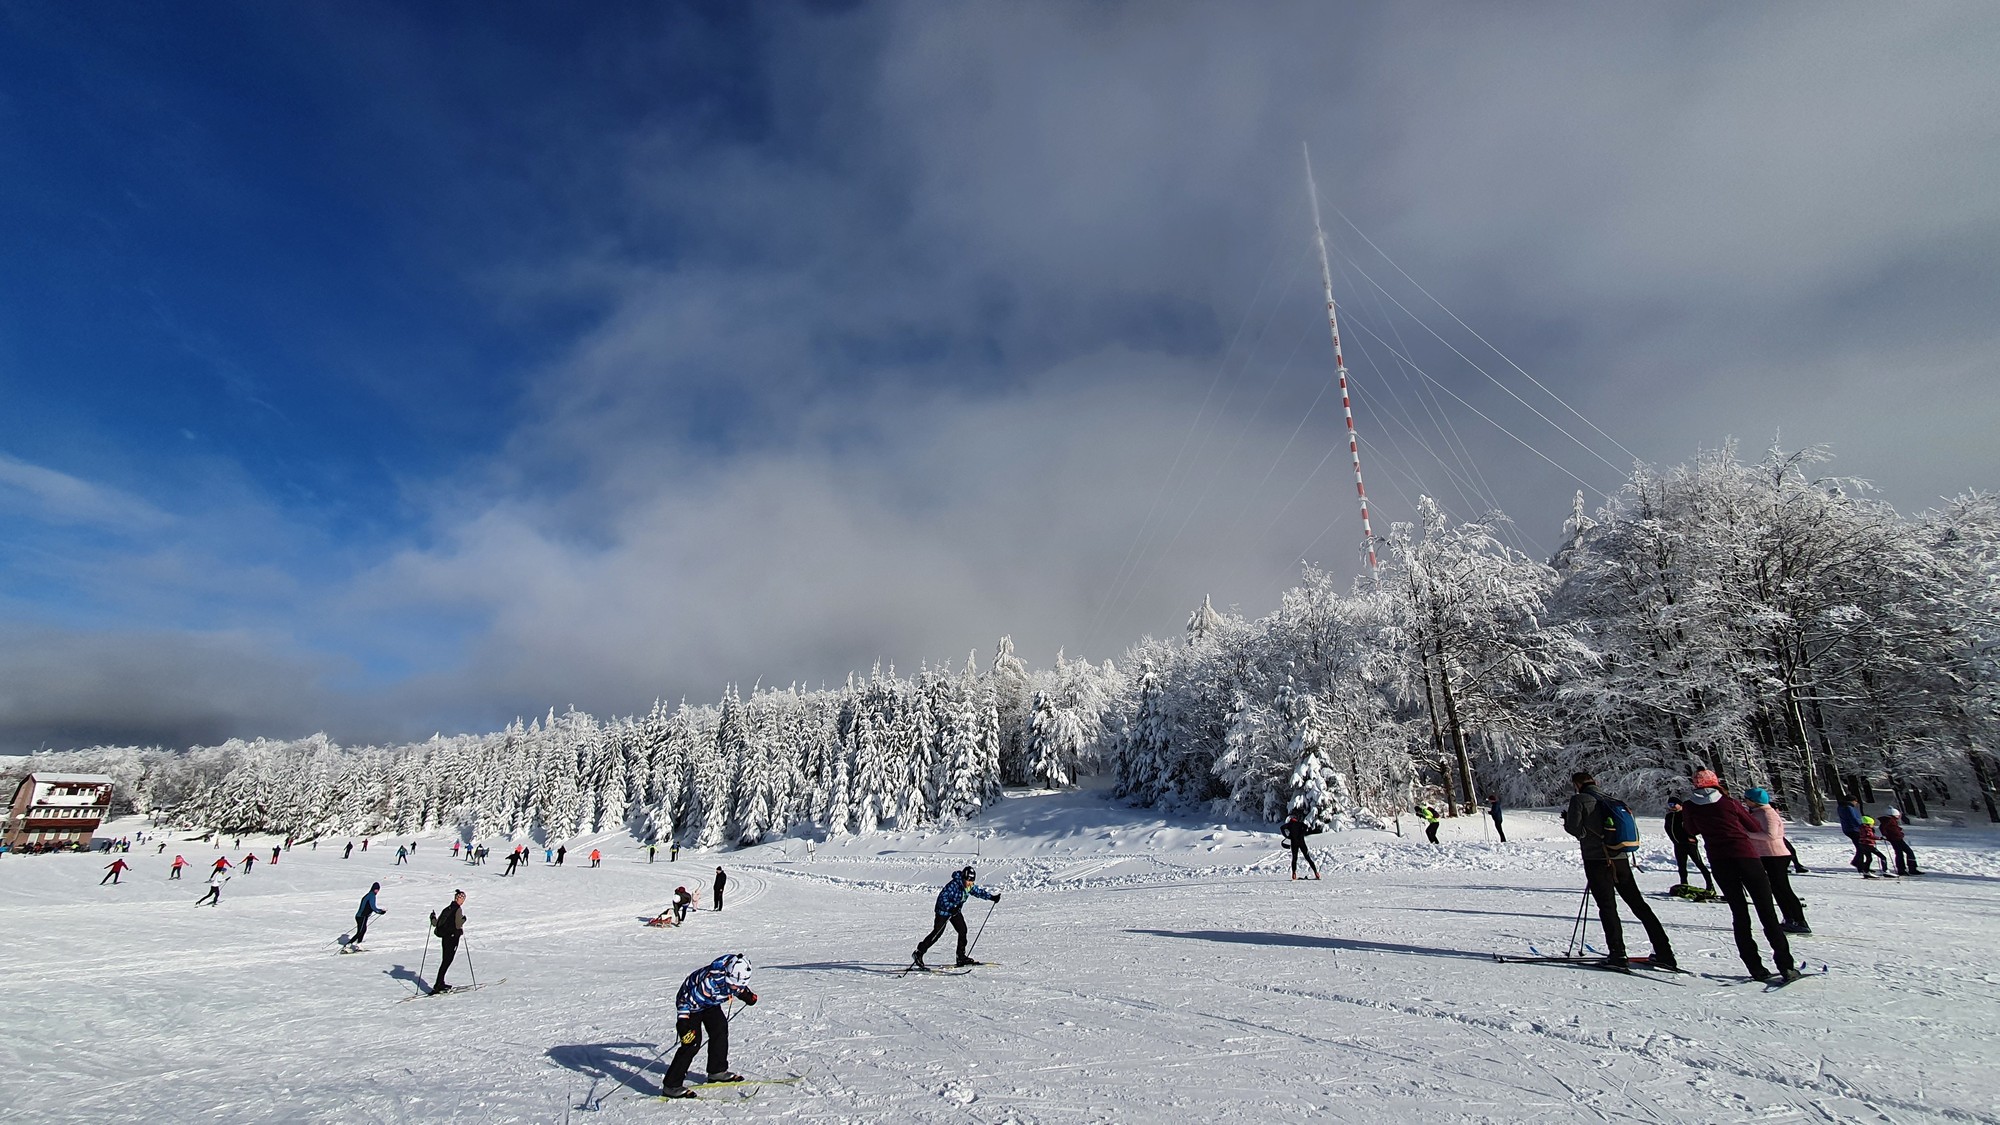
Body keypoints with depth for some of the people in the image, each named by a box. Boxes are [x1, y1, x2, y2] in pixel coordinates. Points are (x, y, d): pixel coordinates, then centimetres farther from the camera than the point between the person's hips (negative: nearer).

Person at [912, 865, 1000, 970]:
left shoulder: (970, 886, -6)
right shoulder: (953, 885, -30)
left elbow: (979, 892, 8)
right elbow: (942, 897, -31)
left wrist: (992, 897, 0)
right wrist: (950, 908, -43)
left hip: (956, 911, 8)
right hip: (944, 910, -7)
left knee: (963, 930, 0)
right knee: (937, 933, -10)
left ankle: (961, 957, 13)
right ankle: (918, 954, -3)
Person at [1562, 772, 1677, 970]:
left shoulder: (1579, 800, -4)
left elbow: (1574, 828, -11)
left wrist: (1567, 819, 10)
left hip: (1596, 859, -6)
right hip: (1620, 859, 6)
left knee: (1607, 907, -4)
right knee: (1639, 905, 12)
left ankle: (1617, 954, -9)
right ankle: (1664, 953, 14)